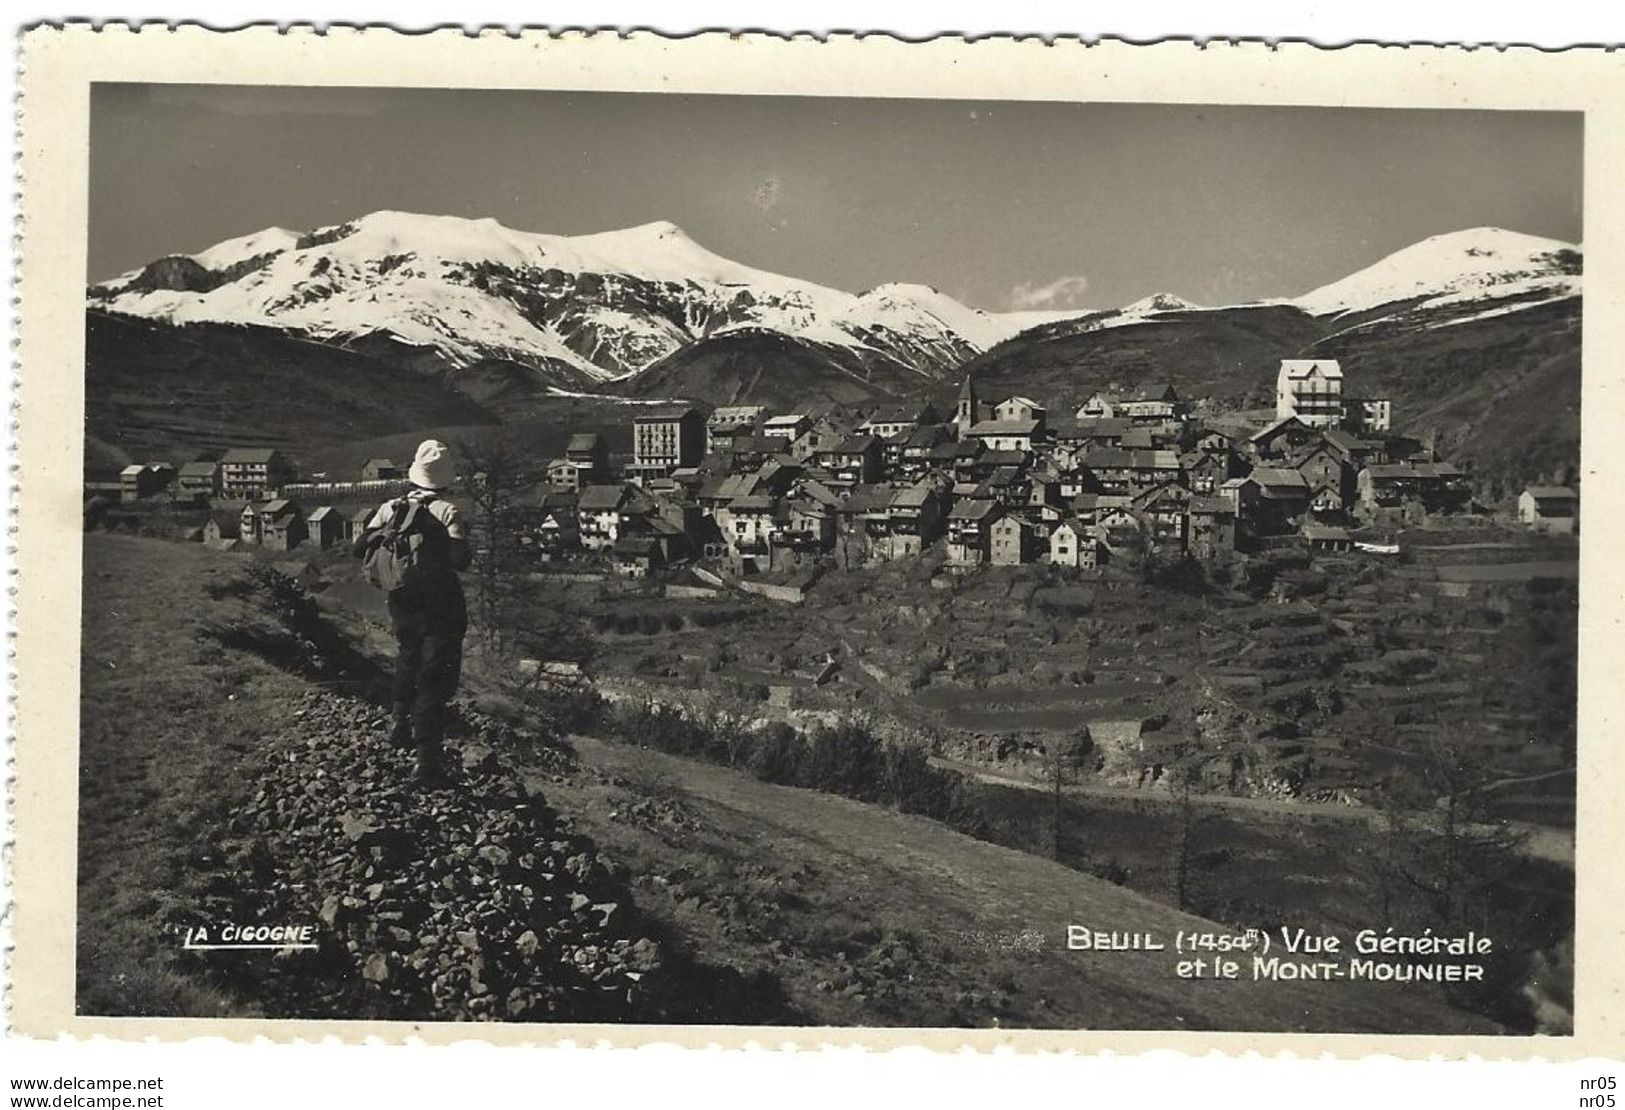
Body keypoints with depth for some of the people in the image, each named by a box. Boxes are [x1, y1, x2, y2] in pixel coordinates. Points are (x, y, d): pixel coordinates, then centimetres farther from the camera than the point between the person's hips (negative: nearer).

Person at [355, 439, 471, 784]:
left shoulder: (391, 509, -1)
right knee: (434, 678, -2)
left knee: (408, 663, 29)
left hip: (402, 606, 5)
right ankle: (427, 759, -6)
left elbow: (361, 547, 0)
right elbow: (460, 559, -22)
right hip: (440, 609, -5)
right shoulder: (447, 512, -15)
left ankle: (402, 725, 43)